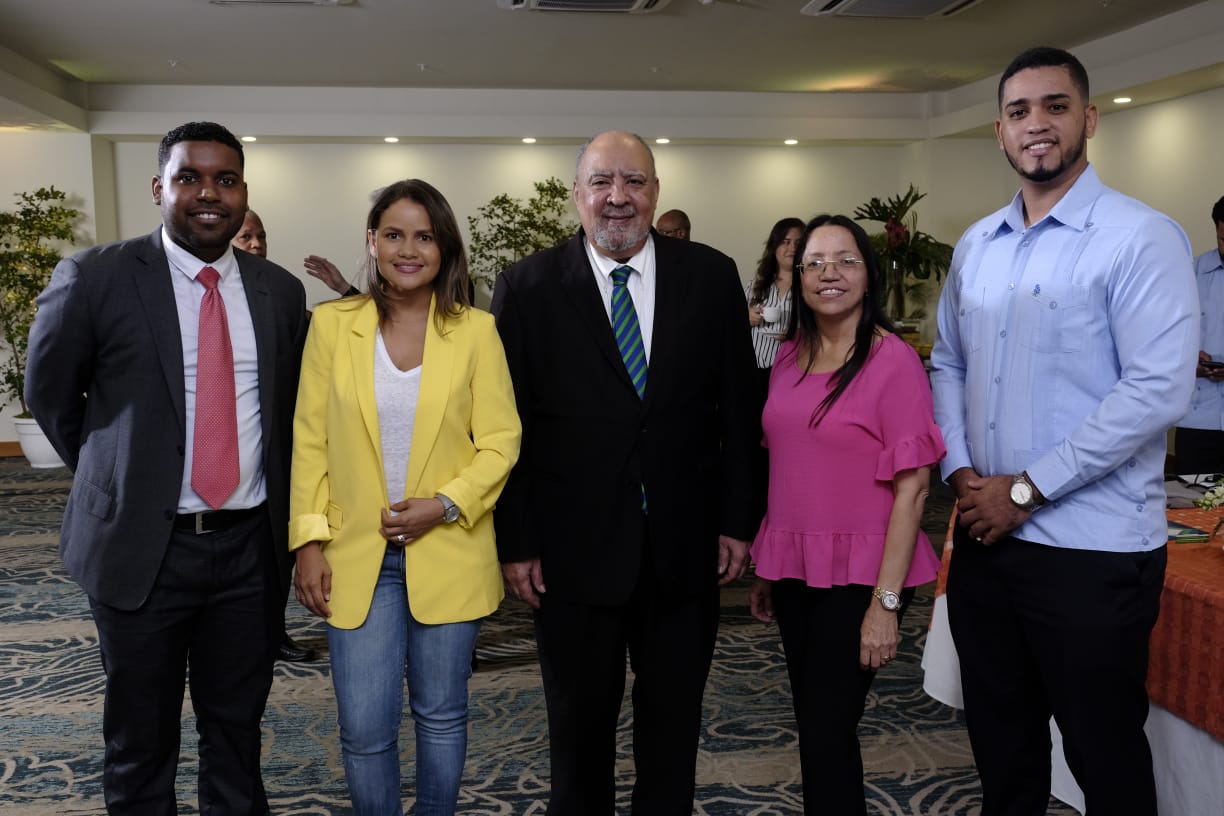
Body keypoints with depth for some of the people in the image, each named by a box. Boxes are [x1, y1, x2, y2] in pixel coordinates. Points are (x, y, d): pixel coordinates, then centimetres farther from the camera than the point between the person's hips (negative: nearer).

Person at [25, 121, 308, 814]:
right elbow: (50, 395, 6)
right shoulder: (95, 278, -7)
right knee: (141, 742, 14)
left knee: (238, 731, 17)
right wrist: (114, 479, 10)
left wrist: (286, 519, 9)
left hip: (251, 546, 3)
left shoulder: (282, 291, 3)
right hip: (142, 547, -2)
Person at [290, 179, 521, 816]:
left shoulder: (475, 331, -3)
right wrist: (309, 541, -3)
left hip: (448, 555, 0)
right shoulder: (332, 324, 0)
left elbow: (500, 442, -2)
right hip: (357, 555, 0)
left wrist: (446, 505, -15)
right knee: (364, 728, 2)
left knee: (440, 715, 13)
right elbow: (309, 441, 2)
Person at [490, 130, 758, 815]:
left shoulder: (711, 276, 1)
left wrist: (738, 521, 0)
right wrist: (515, 543, -5)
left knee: (674, 727, 18)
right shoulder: (528, 288, -4)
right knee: (579, 729, 16)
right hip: (575, 552, -1)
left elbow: (739, 407, 3)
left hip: (687, 548, 2)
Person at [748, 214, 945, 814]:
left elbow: (911, 487, -13)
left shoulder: (894, 361, -12)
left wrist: (886, 602, -16)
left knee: (827, 730, 2)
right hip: (795, 569, 5)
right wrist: (765, 570, 12)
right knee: (811, 723, 15)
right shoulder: (790, 357, 6)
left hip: (858, 576, -5)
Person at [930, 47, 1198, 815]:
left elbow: (1158, 389, -19)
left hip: (1092, 549, -5)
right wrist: (960, 470, -2)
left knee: (1103, 752, 10)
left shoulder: (1140, 237, -10)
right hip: (984, 536, 6)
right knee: (1000, 738, 19)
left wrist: (1026, 490, -17)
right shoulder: (976, 245, 9)